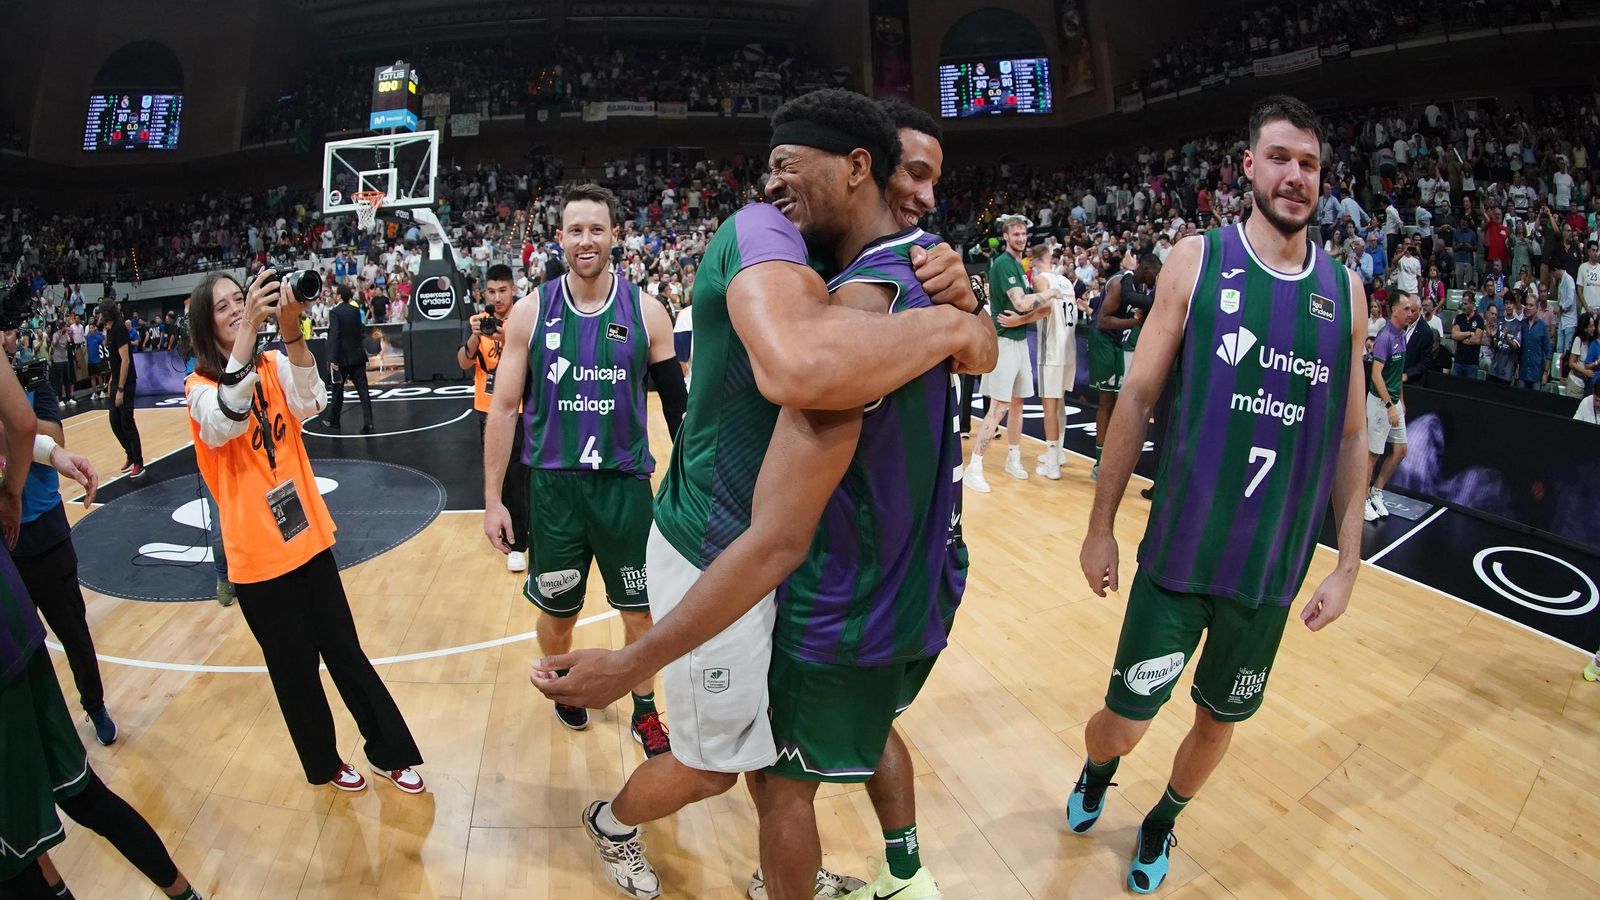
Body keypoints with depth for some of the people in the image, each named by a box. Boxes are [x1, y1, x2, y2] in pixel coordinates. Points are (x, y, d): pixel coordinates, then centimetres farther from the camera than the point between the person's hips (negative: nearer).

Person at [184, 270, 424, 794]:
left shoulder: (274, 366, 3)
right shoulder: (200, 387, -6)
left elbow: (309, 403, -18)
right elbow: (225, 421, -30)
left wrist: (291, 334, -34)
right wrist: (248, 330, -38)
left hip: (308, 537, 3)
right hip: (257, 555, -3)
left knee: (345, 651, 10)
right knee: (296, 667, 10)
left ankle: (390, 752, 24)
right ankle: (324, 764, 30)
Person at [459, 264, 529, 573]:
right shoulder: (476, 321, 4)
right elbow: (464, 363, -6)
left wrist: (508, 338, -33)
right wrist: (475, 338, -25)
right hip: (487, 410, 5)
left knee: (516, 478, -6)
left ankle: (518, 542, 1)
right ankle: (509, 528, 32)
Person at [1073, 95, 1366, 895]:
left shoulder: (1344, 292, 3)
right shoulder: (1197, 260, -4)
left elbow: (1351, 436, 7)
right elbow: (1139, 395, -3)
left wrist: (1348, 565, 4)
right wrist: (1101, 526, -3)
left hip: (1275, 568, 3)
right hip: (1177, 554, -2)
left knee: (1219, 720, 16)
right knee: (1126, 718, 5)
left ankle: (1161, 824, 45)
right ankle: (1097, 772, 41)